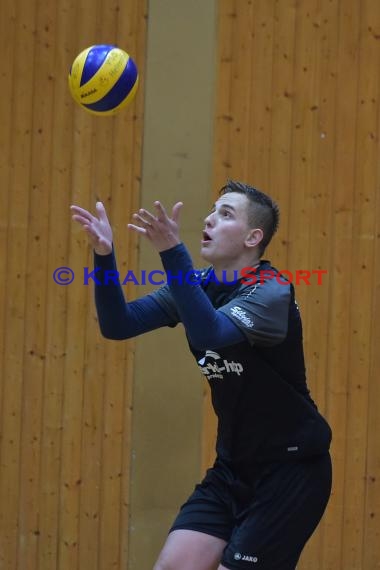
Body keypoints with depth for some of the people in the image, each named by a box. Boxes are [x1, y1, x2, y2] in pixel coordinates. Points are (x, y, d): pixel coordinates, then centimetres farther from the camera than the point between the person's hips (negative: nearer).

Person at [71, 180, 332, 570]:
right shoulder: (197, 285, 2)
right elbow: (119, 325, -7)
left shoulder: (272, 291, -19)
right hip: (233, 465, 7)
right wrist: (104, 255, -22)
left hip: (291, 468, -7)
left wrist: (172, 252, -45)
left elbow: (211, 334, -38)